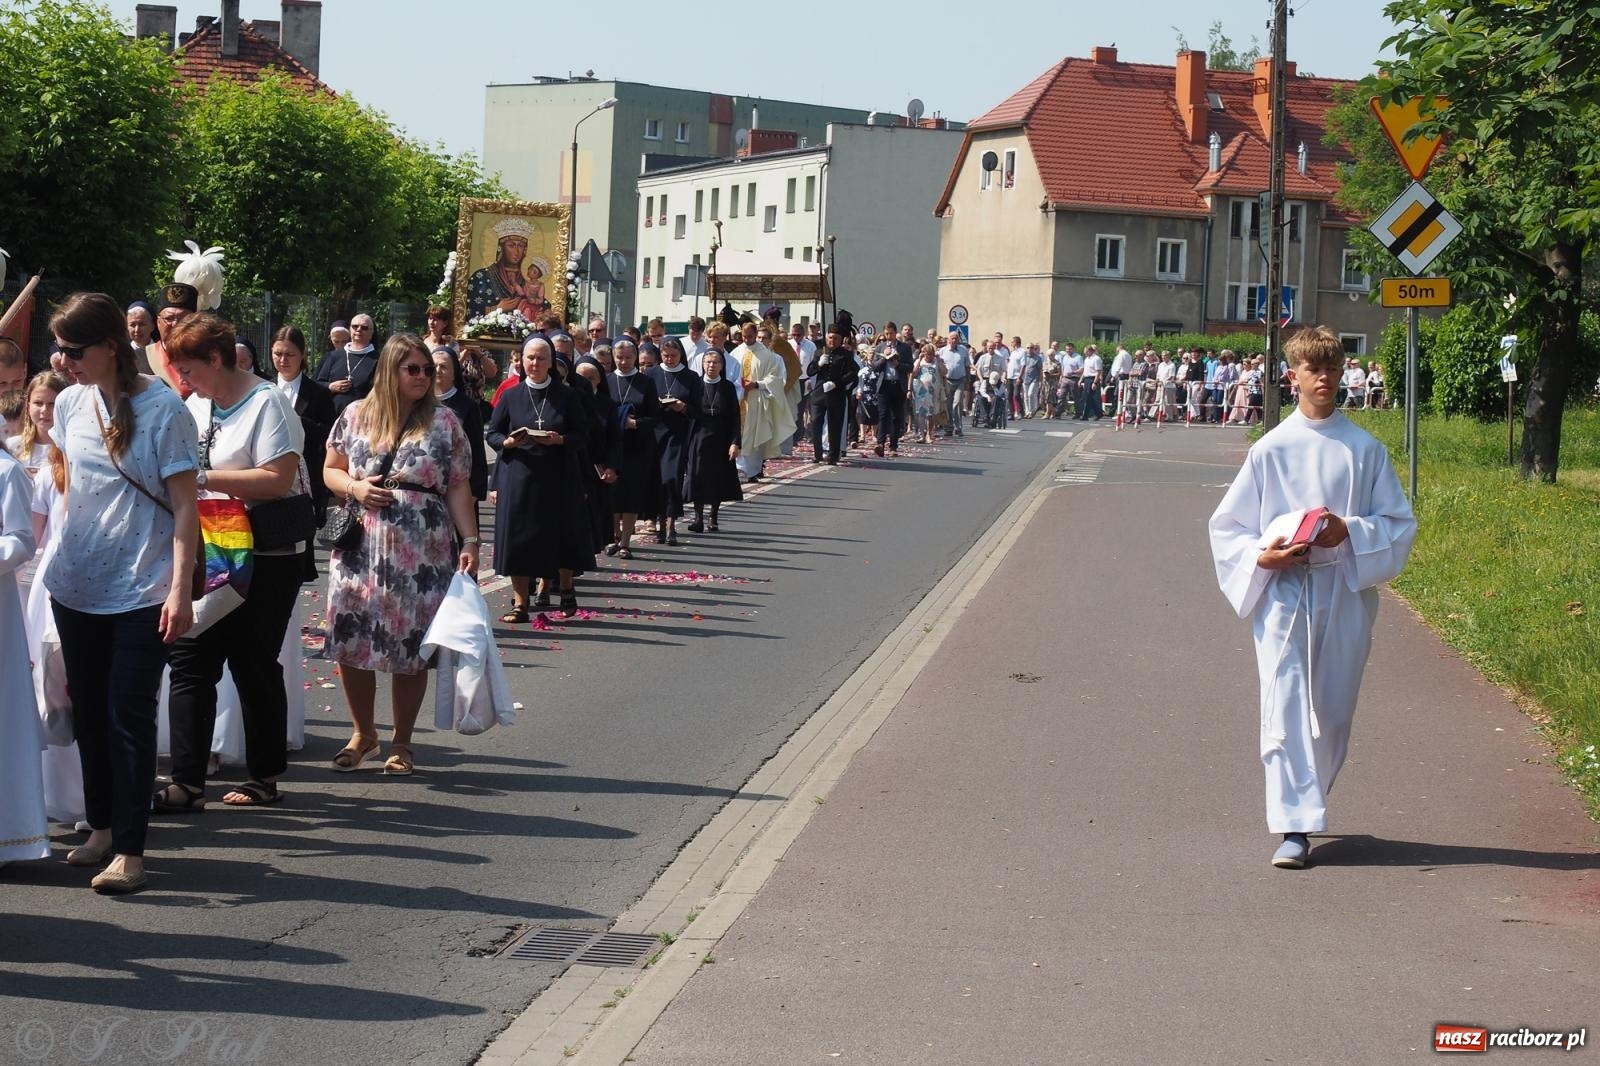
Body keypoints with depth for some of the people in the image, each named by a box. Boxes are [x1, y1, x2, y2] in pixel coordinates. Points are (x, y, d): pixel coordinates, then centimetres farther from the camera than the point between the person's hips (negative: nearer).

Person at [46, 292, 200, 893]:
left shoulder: (163, 409, -10)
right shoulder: (70, 404, 5)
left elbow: (185, 507, -10)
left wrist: (180, 590, -16)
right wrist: (60, 553, 11)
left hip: (142, 592, -5)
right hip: (75, 588, 5)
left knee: (129, 715, -6)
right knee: (88, 710, 12)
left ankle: (130, 850, -3)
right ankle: (101, 828, 25)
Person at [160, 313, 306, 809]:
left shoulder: (266, 404, -13)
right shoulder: (197, 405, 12)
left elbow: (278, 479, -24)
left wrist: (203, 477, -23)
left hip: (265, 559, -7)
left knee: (254, 666, 3)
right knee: (190, 662, 0)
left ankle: (265, 777, 17)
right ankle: (186, 783, 1)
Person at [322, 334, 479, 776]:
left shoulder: (443, 422, 3)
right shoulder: (355, 416, 7)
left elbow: (458, 489, 2)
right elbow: (330, 471, 14)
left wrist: (470, 540, -7)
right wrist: (354, 487, -7)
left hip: (421, 553, -1)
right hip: (360, 549, 2)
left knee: (411, 649, 1)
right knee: (352, 642, 1)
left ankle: (401, 743, 16)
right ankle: (363, 734, 22)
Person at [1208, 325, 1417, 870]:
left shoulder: (1365, 450, 4)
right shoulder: (1270, 450, 3)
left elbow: (1400, 524, 5)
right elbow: (1227, 526, 7)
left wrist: (1349, 533, -12)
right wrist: (1261, 556, -12)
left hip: (1345, 594, 1)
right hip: (1282, 594, -1)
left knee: (1333, 709, 7)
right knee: (1285, 706, -10)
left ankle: (1305, 800, 30)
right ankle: (1294, 827, -11)